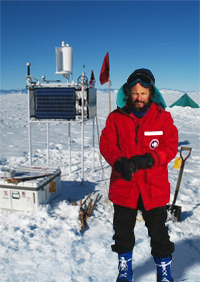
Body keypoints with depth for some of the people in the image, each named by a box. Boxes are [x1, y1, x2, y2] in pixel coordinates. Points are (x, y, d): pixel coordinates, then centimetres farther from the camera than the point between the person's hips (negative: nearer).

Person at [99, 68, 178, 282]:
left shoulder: (163, 117, 0)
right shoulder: (116, 117, 1)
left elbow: (171, 147, -4)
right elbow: (106, 144, -4)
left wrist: (148, 159, -20)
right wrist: (119, 162, -24)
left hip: (154, 188, -1)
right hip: (123, 186, 1)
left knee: (159, 234, 11)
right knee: (123, 233, 15)